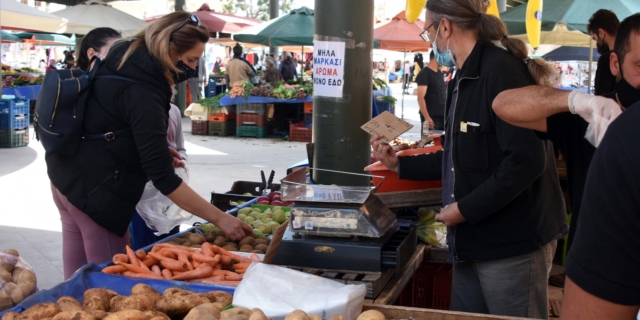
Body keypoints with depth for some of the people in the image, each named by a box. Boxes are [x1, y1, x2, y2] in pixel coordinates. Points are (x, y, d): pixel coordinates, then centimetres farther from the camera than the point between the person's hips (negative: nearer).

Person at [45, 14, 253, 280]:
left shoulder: (125, 59, 4)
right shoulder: (140, 92, -23)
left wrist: (158, 148, 9)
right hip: (94, 187, -10)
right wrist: (219, 218, -22)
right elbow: (163, 177, -25)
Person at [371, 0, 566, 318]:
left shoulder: (501, 69, -18)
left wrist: (465, 209, -20)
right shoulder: (464, 78, 14)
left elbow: (527, 160, -26)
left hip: (511, 243, -9)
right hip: (473, 239, 9)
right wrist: (400, 164, 14)